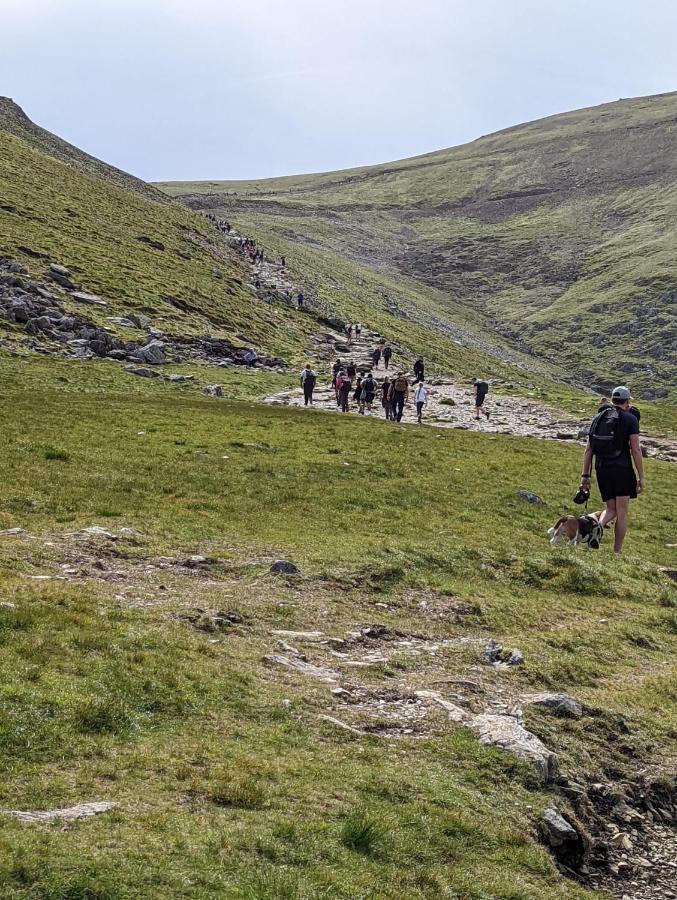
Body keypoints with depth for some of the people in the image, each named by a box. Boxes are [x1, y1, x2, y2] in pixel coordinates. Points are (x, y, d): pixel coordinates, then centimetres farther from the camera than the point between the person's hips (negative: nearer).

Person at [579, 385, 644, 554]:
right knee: (622, 512, 3)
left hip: (601, 469, 4)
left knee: (611, 509, 16)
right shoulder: (630, 419, -2)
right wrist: (641, 477, -5)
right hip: (622, 469, -4)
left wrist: (585, 475, 13)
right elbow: (635, 450, -8)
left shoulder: (598, 418, 12)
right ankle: (617, 552, 3)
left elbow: (589, 449, 10)